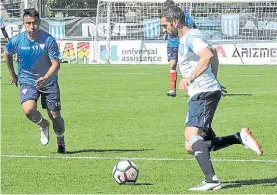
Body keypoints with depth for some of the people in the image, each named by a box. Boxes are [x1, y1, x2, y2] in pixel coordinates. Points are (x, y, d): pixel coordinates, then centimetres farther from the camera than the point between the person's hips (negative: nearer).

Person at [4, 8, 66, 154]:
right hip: (27, 81, 0)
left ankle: (61, 142, 31)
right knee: (28, 110, -25)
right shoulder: (17, 41, -12)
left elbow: (56, 63, -17)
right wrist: (12, 74, 18)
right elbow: (7, 55, 10)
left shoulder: (48, 40, -17)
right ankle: (43, 125, 10)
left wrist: (45, 78, -34)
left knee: (55, 115, 1)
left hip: (48, 81, 0)